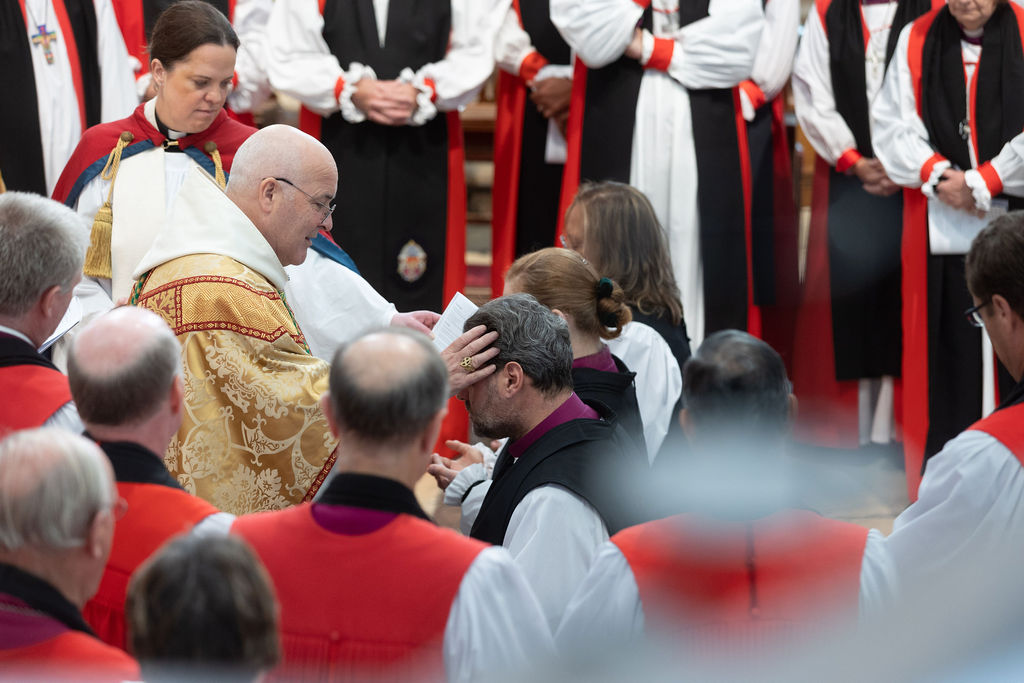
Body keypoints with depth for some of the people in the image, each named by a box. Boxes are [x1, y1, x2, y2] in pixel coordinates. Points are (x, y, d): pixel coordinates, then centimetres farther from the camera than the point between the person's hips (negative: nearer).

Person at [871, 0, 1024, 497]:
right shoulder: (916, 41, 8)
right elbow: (892, 125, 5)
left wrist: (982, 183, -11)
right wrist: (938, 175, -9)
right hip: (938, 225, 2)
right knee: (946, 345, 3)